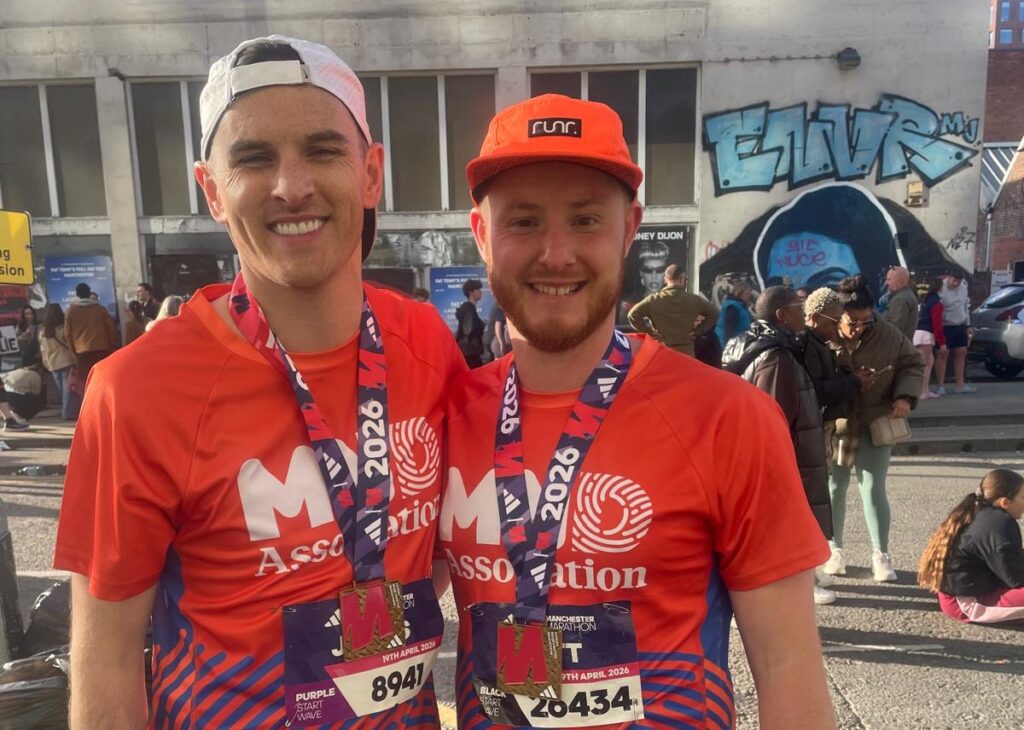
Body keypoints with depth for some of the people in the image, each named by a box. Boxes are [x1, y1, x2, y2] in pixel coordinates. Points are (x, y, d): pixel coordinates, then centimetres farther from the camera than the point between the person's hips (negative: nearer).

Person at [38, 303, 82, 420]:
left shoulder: (42, 333, 6)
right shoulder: (63, 329, -10)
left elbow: (43, 351, 10)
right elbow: (71, 345, -6)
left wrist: (47, 364, 18)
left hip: (53, 366, 5)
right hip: (67, 362, -5)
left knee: (62, 390, 13)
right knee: (70, 388, -1)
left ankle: (65, 412, 16)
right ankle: (70, 412, -3)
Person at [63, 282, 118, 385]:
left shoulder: (71, 310, 3)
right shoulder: (99, 308, 6)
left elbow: (68, 333, 5)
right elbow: (110, 327, 7)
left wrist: (73, 349, 16)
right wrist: (111, 346, 17)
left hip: (82, 351, -1)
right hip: (102, 348, 1)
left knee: (88, 381, -1)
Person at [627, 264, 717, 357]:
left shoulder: (655, 299, -3)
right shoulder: (693, 300, 2)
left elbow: (633, 314, -7)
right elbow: (714, 313, 11)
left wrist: (649, 331, 0)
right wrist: (698, 331, 11)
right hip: (686, 352, 1)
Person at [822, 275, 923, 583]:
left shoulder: (888, 335, -8)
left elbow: (911, 364, 4)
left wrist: (905, 396, -12)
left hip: (874, 425, 1)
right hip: (833, 427, 0)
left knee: (874, 490, 4)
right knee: (833, 489, 12)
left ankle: (881, 554, 19)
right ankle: (834, 549, 28)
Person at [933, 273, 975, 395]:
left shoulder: (964, 286, 5)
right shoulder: (940, 289, -19)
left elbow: (967, 306, 16)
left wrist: (968, 326, 16)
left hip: (960, 326, 7)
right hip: (945, 327, -7)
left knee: (961, 353, 10)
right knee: (942, 354, -3)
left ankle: (960, 385, 19)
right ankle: (941, 386, 3)